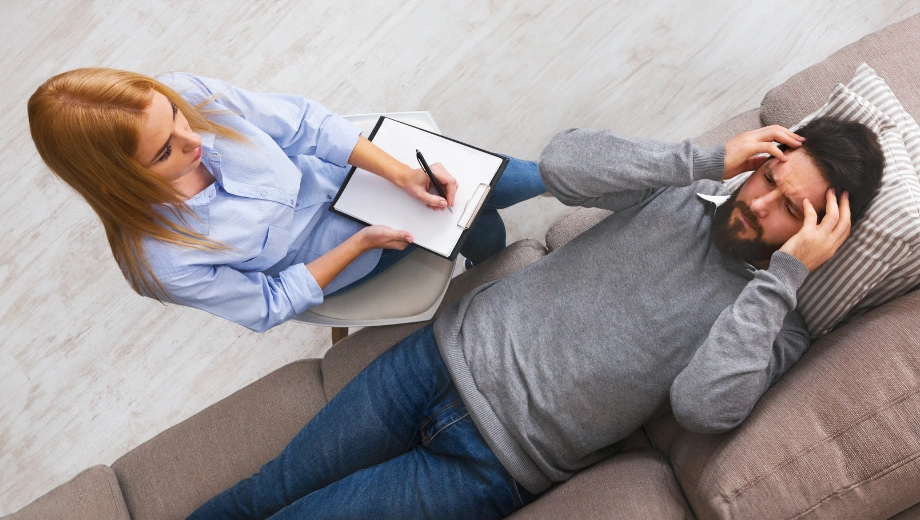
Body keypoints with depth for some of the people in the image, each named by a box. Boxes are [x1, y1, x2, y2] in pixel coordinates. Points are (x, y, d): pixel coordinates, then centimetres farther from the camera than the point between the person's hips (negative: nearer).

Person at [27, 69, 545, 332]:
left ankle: (560, 176, 39)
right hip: (330, 252, -3)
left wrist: (402, 174, -26)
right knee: (483, 233, 2)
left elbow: (303, 121, -18)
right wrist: (362, 242, -24)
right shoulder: (159, 261, -36)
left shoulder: (186, 94, -28)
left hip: (325, 171, 3)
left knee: (483, 179, 4)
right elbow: (270, 305, -20)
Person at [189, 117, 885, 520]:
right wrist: (710, 158, -16)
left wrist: (784, 276, -22)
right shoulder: (681, 188, 1)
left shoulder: (778, 330, -7)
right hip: (455, 349, 3)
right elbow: (562, 164, -12)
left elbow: (703, 406, -26)